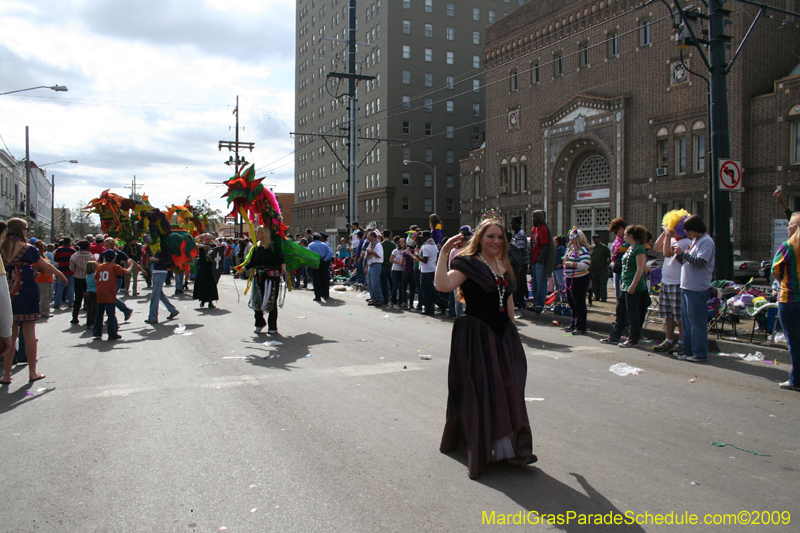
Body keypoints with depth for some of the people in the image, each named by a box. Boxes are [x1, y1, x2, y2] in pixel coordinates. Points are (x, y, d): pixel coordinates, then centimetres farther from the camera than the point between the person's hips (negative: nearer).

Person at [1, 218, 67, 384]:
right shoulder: (28, 249, -6)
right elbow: (46, 267, 5)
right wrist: (61, 275, 22)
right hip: (26, 294, -3)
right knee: (29, 332, 5)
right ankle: (32, 372, 11)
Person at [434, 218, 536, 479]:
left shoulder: (504, 267, 12)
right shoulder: (468, 264, -9)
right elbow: (442, 285, -27)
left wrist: (513, 331, 20)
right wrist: (444, 253, -28)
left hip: (503, 334, 7)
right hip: (475, 335, -7)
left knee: (507, 389, 7)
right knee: (480, 390, -1)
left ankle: (511, 447, 15)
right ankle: (483, 447, 13)